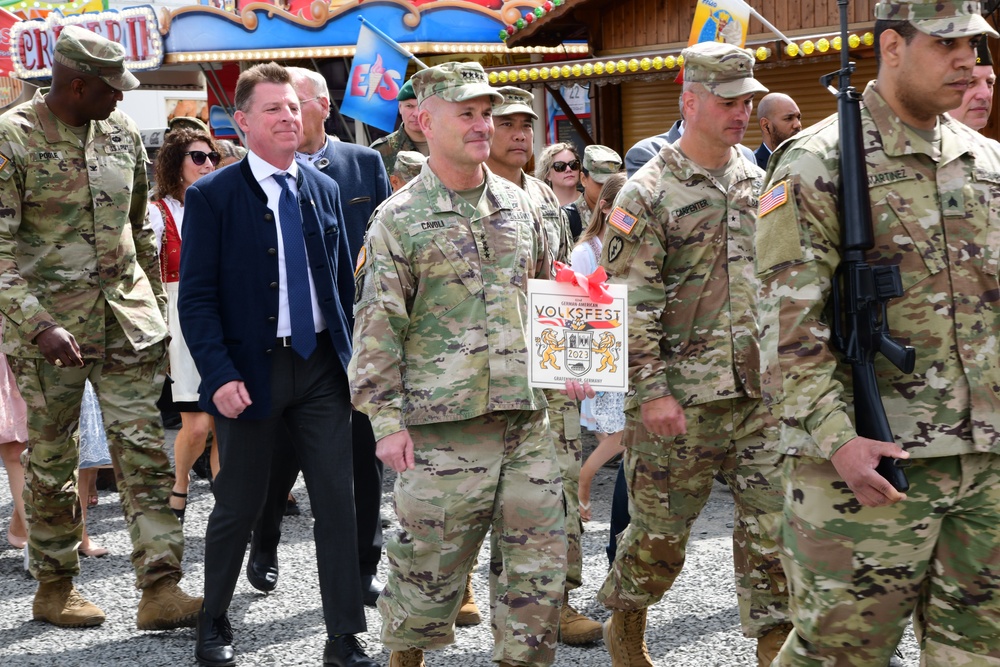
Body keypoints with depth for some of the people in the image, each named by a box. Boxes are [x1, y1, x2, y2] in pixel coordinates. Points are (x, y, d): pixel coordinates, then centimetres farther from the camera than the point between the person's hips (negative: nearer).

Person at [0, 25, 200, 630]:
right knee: (52, 458, 7)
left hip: (127, 316, 4)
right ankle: (54, 588, 23)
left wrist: (154, 303, 19)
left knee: (144, 449, -2)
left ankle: (161, 590, -2)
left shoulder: (122, 132, 6)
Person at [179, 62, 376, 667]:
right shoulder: (212, 197, -5)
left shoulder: (324, 189, 9)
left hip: (322, 367, 4)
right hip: (251, 371, -3)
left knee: (338, 502, 1)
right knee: (240, 504, 8)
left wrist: (351, 357, 9)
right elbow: (198, 297, -9)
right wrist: (220, 375, -18)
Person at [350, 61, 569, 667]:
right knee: (430, 565, 4)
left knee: (541, 563, 6)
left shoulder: (520, 206, 11)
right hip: (443, 425, -4)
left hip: (528, 419, 4)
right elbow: (377, 328, -5)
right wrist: (387, 420, -9)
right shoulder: (399, 219, -3)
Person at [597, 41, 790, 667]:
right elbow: (630, 303, -11)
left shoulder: (760, 181, 12)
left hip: (762, 390, 5)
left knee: (773, 521, 3)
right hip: (683, 397, -5)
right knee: (661, 528, 7)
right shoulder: (649, 193, -7)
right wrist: (651, 391, -16)